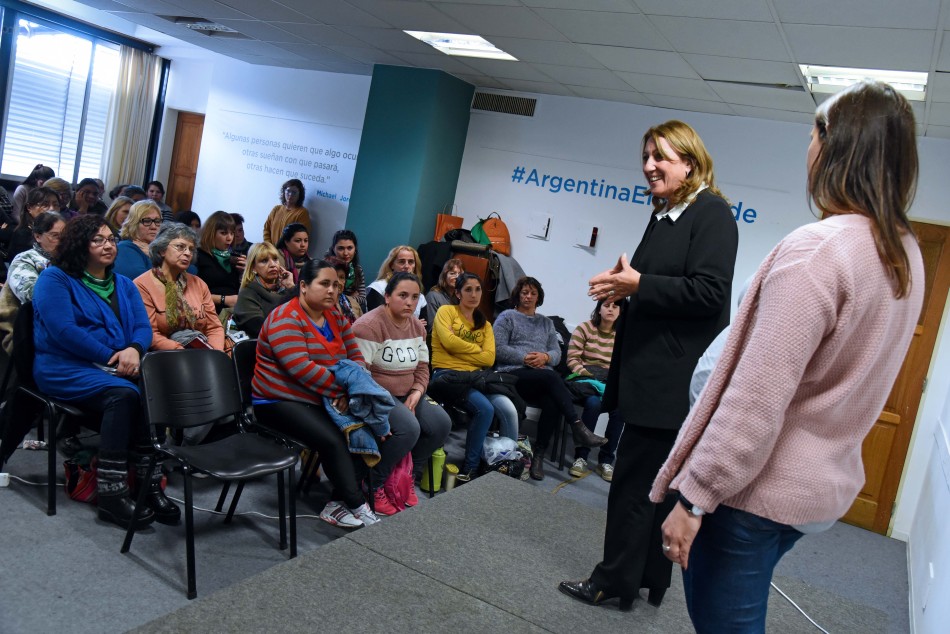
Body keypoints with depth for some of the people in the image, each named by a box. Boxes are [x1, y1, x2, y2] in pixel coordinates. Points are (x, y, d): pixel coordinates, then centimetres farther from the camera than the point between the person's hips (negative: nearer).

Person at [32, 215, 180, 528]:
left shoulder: (124, 285, 20)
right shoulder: (55, 278, 2)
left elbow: (143, 327, 9)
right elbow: (63, 330, -12)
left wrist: (134, 350, -15)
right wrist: (112, 358, -16)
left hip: (118, 368, 5)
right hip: (66, 368, -5)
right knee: (123, 394, -34)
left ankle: (151, 484, -28)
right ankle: (111, 493, -31)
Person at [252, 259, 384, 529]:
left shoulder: (336, 318, 10)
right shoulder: (286, 319, -14)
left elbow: (355, 357, 7)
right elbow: (301, 368, -25)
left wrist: (350, 390, -13)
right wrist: (341, 390, -20)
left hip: (324, 401, 7)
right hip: (281, 402, -7)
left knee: (367, 431, -16)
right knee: (333, 440, -29)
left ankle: (339, 504, -7)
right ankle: (358, 507, -13)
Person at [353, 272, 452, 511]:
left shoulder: (417, 326, 10)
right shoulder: (370, 325, -16)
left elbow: (422, 366, 14)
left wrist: (416, 394, -4)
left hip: (406, 394, 8)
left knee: (441, 423, -12)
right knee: (409, 428, -30)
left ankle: (409, 477, 7)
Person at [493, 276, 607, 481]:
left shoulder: (546, 323, 27)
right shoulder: (507, 317, 13)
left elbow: (557, 353, 16)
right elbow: (499, 349, -2)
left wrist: (545, 357, -7)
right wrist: (525, 358, -13)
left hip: (544, 378, 4)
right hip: (513, 374, -4)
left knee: (553, 403, -32)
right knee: (551, 376, -34)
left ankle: (539, 455, -26)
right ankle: (578, 427, -38)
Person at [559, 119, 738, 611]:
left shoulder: (711, 214, -11)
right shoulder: (664, 216, 14)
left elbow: (707, 293, -20)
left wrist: (638, 284, -18)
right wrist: (624, 286, 4)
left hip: (674, 380, -9)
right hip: (650, 372, 9)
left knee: (634, 482, 0)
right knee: (655, 482, 18)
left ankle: (615, 580, 16)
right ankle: (650, 579, 31)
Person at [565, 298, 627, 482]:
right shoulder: (584, 329, 4)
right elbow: (572, 360, -1)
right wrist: (589, 377, -15)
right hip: (585, 377, -2)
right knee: (593, 402, -35)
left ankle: (606, 460, -15)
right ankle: (581, 457, -21)